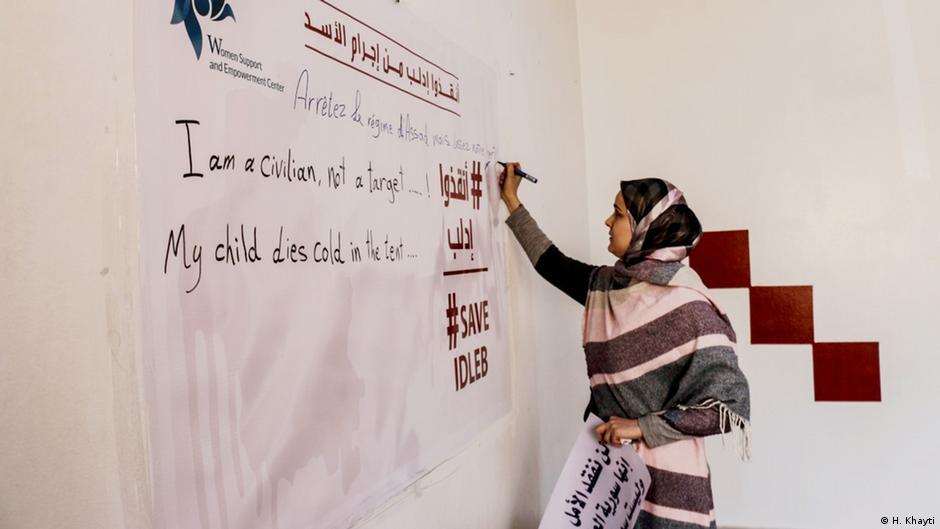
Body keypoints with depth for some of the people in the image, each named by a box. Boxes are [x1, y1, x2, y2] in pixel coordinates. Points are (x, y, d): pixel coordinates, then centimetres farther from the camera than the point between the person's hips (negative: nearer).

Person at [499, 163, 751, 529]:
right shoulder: (607, 285, 1)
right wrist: (513, 203, 21)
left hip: (663, 476, -6)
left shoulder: (685, 306, -19)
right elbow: (553, 264, 18)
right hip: (610, 462, 6)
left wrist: (642, 427, -20)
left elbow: (732, 404, -19)